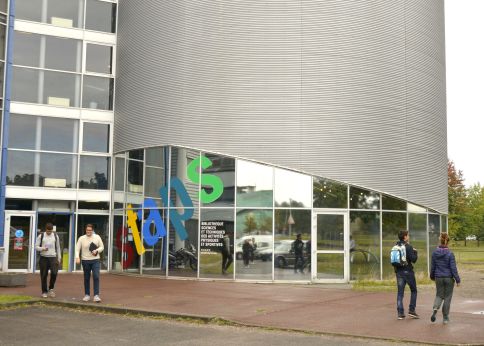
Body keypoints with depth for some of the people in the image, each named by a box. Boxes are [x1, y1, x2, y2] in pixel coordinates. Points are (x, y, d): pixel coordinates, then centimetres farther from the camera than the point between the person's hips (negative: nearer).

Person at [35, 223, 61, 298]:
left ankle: (51, 288, 7)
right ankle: (44, 292, 13)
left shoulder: (55, 236, 9)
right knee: (44, 275, 2)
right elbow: (36, 247, 2)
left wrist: (59, 258, 12)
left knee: (54, 273, -14)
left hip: (53, 257, 1)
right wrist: (42, 248, -18)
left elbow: (58, 247, 15)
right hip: (43, 258, -1)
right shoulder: (41, 236, 2)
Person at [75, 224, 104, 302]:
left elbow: (102, 247, 9)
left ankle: (96, 295, -11)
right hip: (85, 261, 1)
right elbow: (77, 249, -5)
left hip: (95, 260, -1)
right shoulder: (81, 238, -1)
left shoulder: (97, 237, 2)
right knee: (86, 278, 10)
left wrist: (97, 250, -12)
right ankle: (87, 295, 22)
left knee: (96, 277, -12)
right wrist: (77, 257, -22)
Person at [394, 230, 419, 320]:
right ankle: (411, 310, 7)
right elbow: (413, 259, -14)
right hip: (408, 271, -5)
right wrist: (415, 253, 2)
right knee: (413, 290, 12)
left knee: (400, 293, 6)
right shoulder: (408, 247, -12)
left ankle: (400, 313, 3)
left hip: (398, 271, 5)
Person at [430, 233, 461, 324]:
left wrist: (432, 276, 21)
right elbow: (453, 268, -13)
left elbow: (432, 267, 5)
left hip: (438, 278, 3)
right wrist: (458, 280, -5)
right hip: (449, 278, -3)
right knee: (447, 297, 9)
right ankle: (445, 318, 14)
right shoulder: (450, 254, -14)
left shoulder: (434, 253, -3)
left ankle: (435, 309, -11)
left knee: (439, 295, 17)